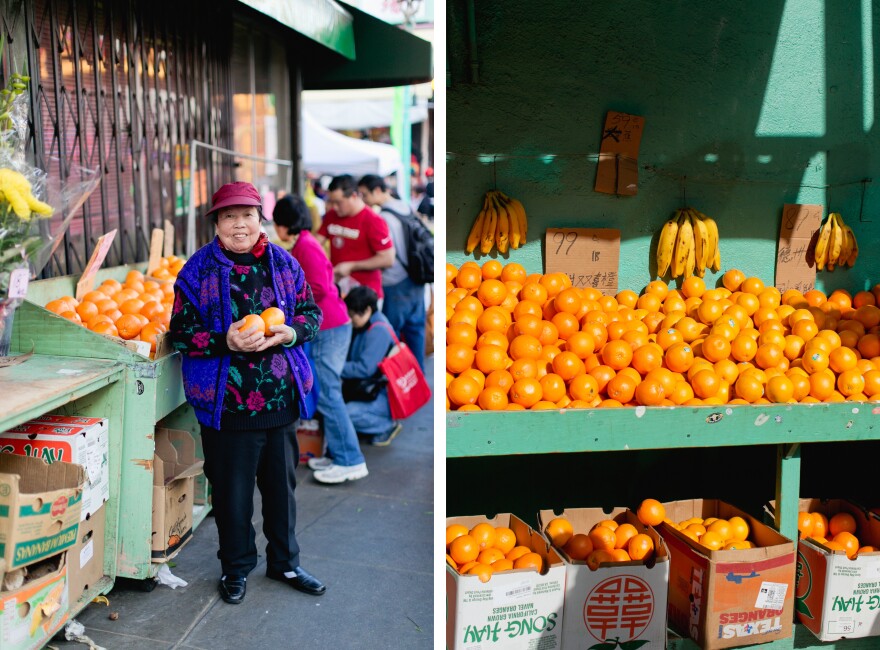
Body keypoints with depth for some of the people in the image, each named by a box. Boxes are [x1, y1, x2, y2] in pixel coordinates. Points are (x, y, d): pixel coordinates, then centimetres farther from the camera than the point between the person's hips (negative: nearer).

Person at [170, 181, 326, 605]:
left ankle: (284, 563, 37)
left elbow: (311, 312, 10)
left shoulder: (284, 264, 4)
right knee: (231, 491, 10)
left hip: (281, 399, 3)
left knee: (282, 486, 17)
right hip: (226, 405, -3)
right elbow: (180, 333, -5)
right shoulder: (198, 271, -5)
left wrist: (291, 333, -12)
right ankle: (236, 567, 32)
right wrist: (226, 342, -22)